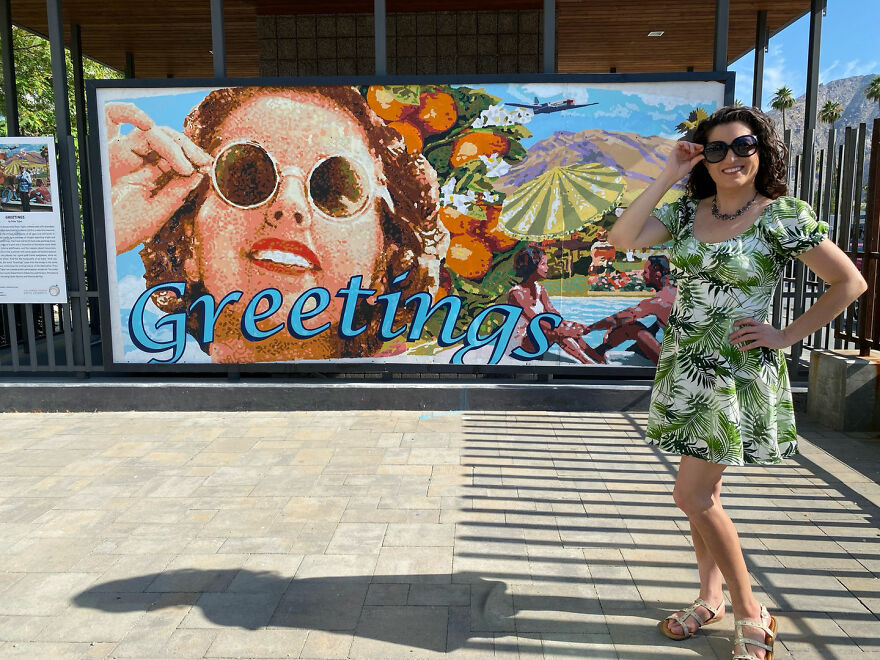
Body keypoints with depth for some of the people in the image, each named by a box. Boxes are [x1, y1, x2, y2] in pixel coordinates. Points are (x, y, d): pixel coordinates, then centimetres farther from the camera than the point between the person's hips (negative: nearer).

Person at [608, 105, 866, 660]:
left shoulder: (785, 216, -9)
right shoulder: (687, 212, 5)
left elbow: (850, 283, -6)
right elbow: (622, 238, -9)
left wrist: (786, 336, -10)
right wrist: (668, 177, -8)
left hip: (739, 373, -5)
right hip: (684, 366, 6)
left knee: (693, 496, -6)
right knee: (705, 493, 15)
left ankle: (751, 612, 15)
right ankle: (711, 598, 32)